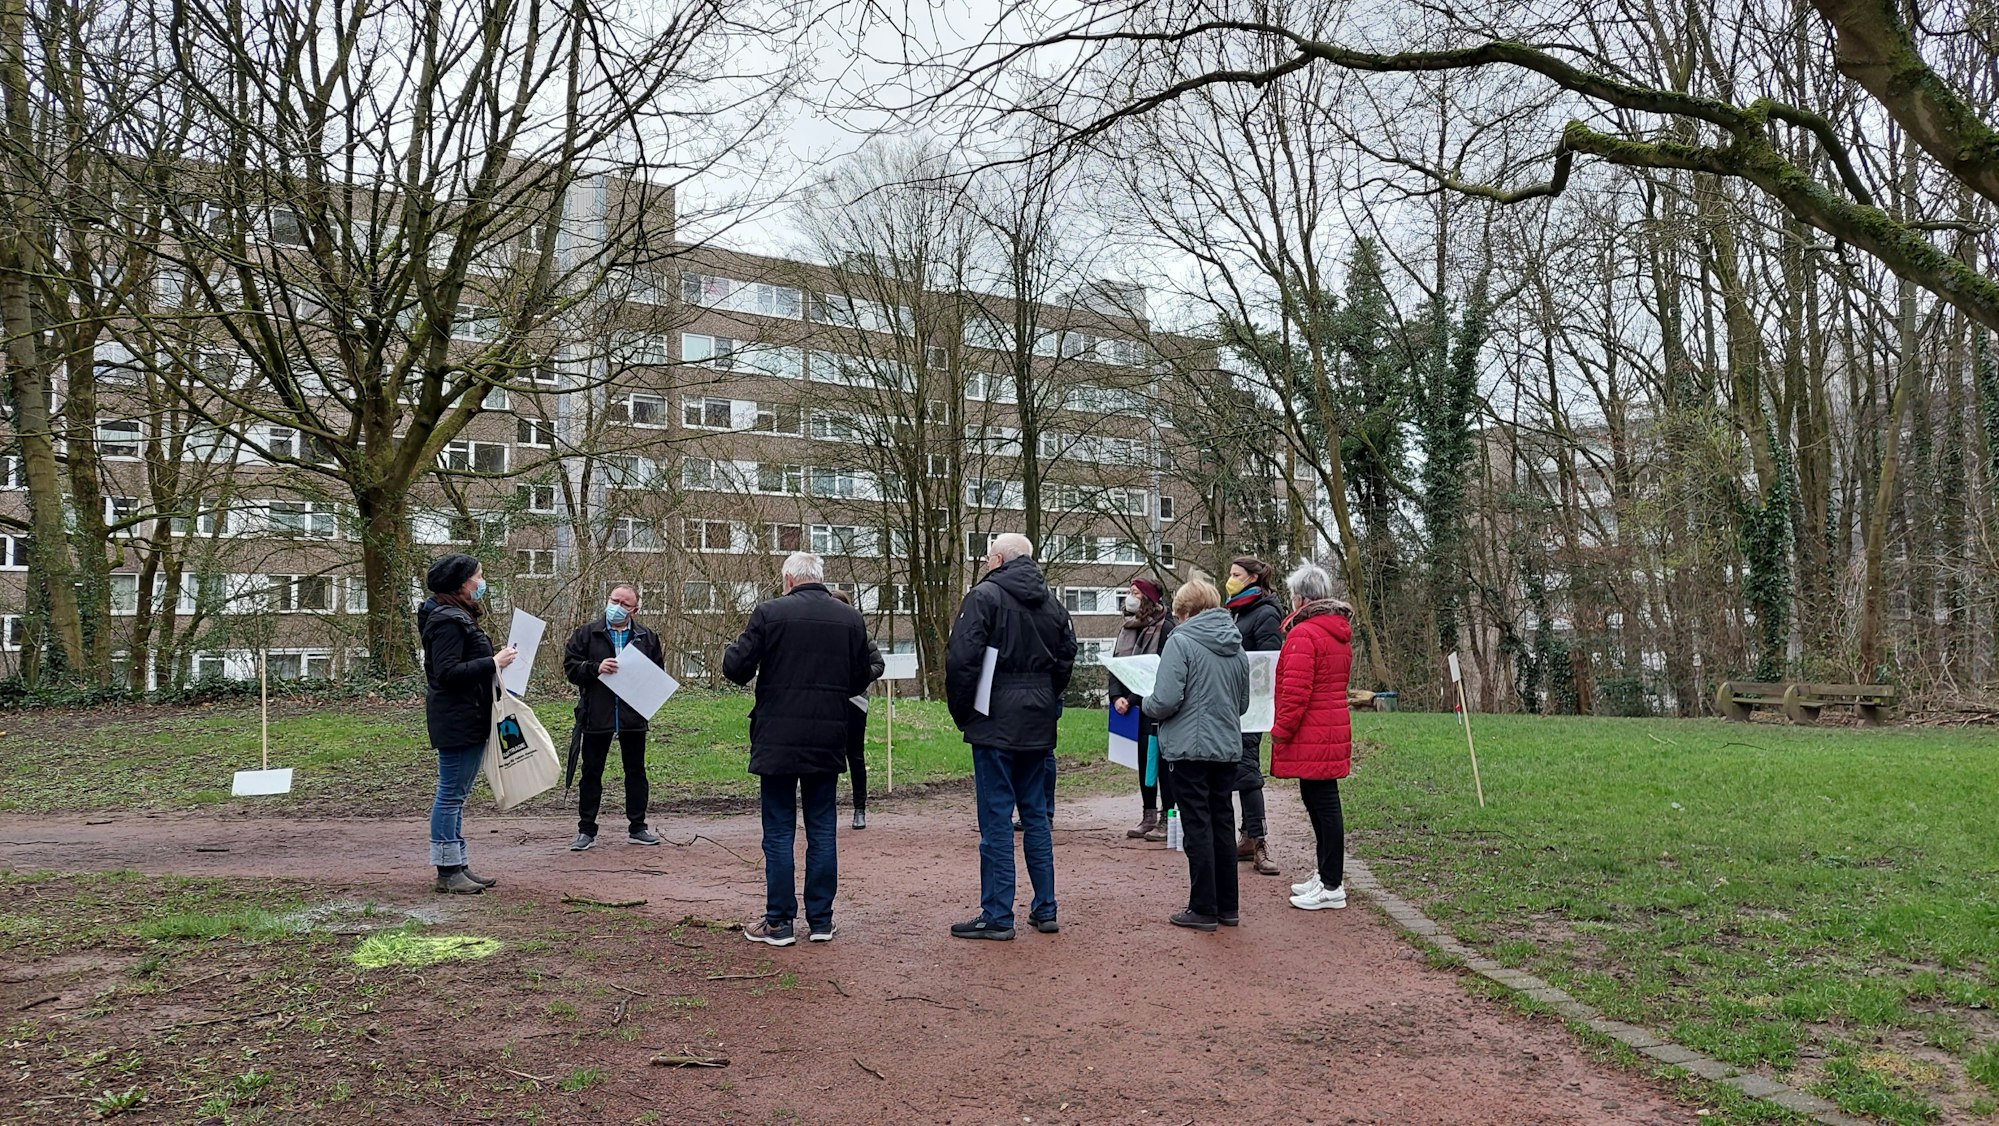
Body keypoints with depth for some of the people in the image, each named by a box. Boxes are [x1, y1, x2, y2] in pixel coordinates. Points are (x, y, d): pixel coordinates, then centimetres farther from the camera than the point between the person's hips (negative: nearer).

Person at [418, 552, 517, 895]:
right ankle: (447, 871, 1)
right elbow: (447, 672, -24)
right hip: (457, 722, -11)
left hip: (470, 720, 11)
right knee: (452, 794, -5)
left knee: (456, 794, 14)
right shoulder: (447, 621, -16)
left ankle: (459, 865, 21)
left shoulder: (458, 617, 18)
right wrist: (493, 663, -21)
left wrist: (495, 661, 14)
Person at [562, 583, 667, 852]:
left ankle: (638, 827, 20)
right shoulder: (586, 634, 2)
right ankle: (586, 830, 15)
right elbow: (570, 666, -3)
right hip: (596, 716, -2)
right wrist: (595, 669, -18)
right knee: (591, 773, 6)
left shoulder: (647, 638, 7)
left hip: (634, 716, 2)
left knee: (636, 772, 10)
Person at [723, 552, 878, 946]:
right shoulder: (851, 619, 3)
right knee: (822, 831, 11)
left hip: (778, 740, -3)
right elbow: (862, 679, 8)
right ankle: (821, 920, 16)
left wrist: (729, 651, 15)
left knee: (779, 831, 5)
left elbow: (736, 668, -8)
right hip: (828, 741, 3)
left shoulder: (769, 613, -8)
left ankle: (779, 922, 10)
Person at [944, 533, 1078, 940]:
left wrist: (961, 712, -5)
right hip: (1039, 725, 6)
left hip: (996, 723, -6)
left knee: (996, 818, -2)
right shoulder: (1052, 603, 12)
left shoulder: (985, 596, -9)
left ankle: (997, 916, 2)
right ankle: (1045, 910, 18)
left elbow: (962, 658, -16)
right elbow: (1066, 658, 17)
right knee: (1037, 815, 14)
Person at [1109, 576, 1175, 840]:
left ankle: (1166, 819, 3)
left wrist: (1133, 699, -17)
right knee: (1142, 759, 11)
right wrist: (1117, 696, -4)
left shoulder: (1165, 628, -10)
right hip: (1131, 708, 7)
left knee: (1160, 760, -3)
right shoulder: (1128, 628, 14)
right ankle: (1148, 816, 18)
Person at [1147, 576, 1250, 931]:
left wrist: (1147, 702, 2)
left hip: (1189, 749, -6)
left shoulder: (1181, 642, -12)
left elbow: (1165, 701, -18)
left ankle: (1203, 909, 6)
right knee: (1223, 824, 13)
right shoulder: (1236, 648, 8)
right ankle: (1228, 907, 21)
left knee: (1197, 827, 1)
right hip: (1227, 749, 6)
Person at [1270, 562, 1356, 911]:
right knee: (1320, 802, 17)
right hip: (1334, 731, 10)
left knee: (1322, 804, -4)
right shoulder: (1340, 631, 14)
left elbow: (1295, 691, -20)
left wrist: (1280, 730, -11)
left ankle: (1332, 886, 2)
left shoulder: (1304, 634, -16)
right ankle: (1327, 875, 26)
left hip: (1311, 736, -10)